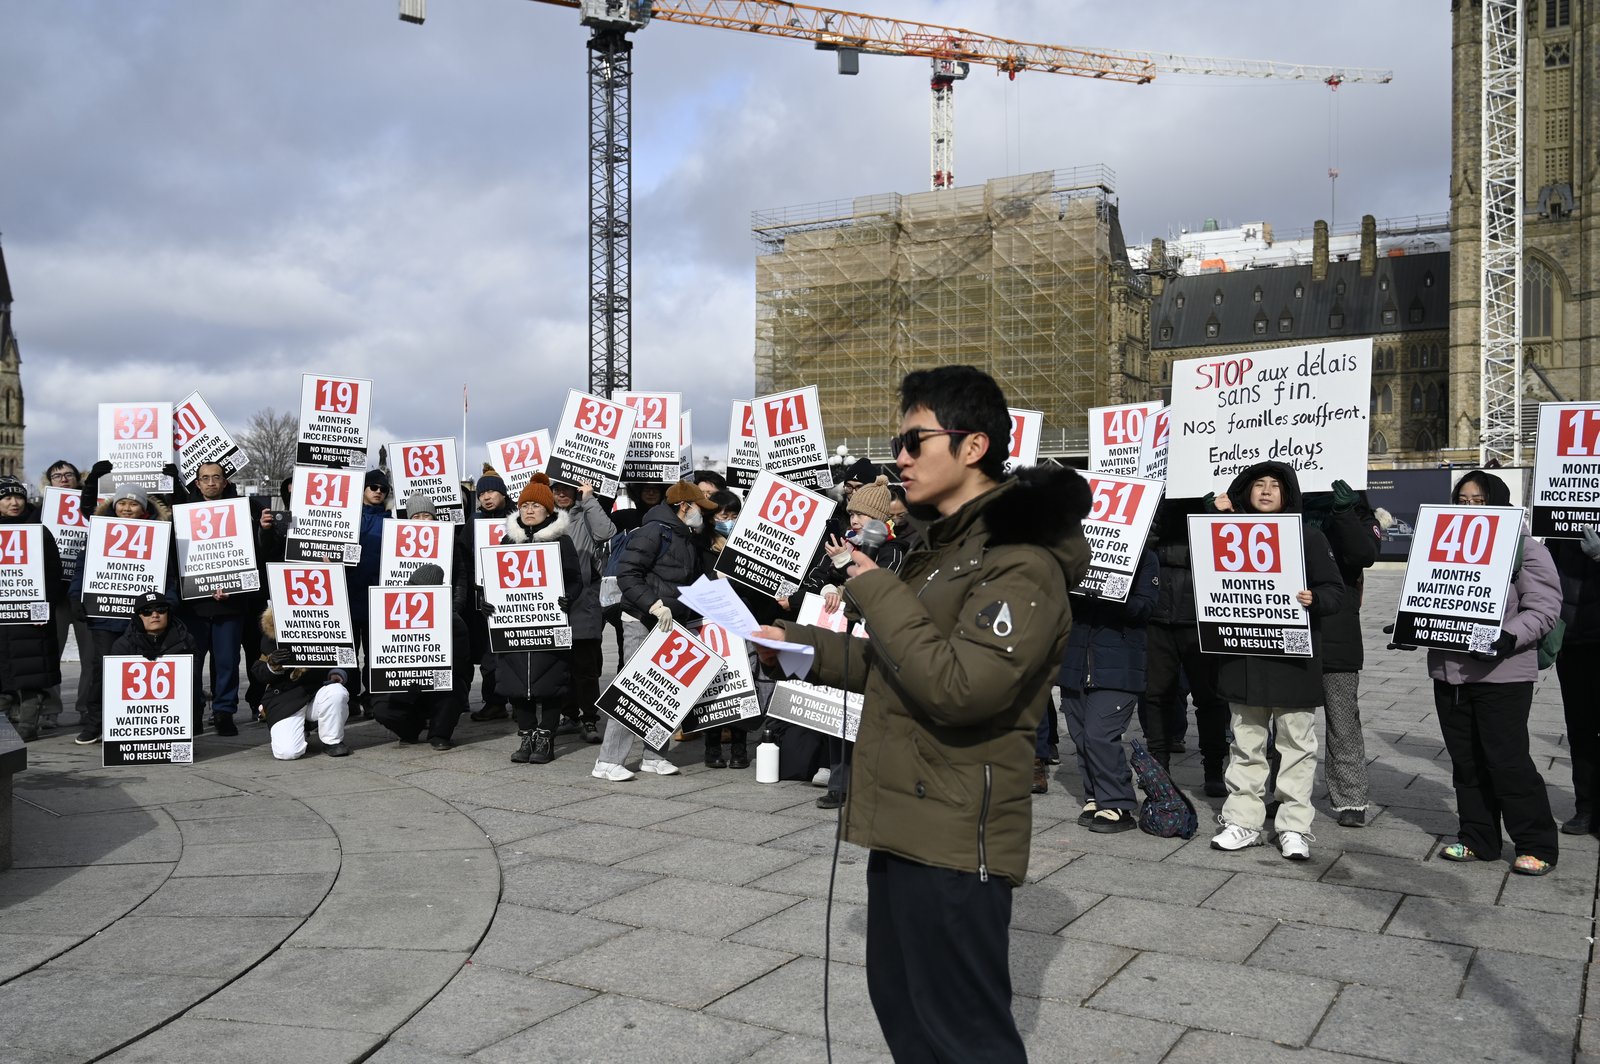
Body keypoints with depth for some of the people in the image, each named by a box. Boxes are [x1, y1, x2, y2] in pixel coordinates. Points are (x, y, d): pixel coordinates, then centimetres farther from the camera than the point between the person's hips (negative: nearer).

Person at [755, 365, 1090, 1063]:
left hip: (955, 836, -10)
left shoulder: (1022, 559, -17)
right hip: (902, 822, 10)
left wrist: (876, 591, -19)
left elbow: (960, 687, -28)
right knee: (900, 1005, 22)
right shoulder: (944, 545, 16)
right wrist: (801, 647, 9)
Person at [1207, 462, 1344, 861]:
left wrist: (1313, 599, -24)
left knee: (1297, 745, 3)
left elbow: (1335, 592, -1)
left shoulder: (1308, 537, 0)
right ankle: (1242, 821, 17)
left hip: (1293, 658, -3)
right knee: (1246, 744, 10)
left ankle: (1294, 827, 11)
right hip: (1243, 659, 3)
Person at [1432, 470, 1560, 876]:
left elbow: (1543, 608, -11)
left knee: (1507, 761, -3)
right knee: (1466, 761, 11)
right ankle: (1477, 839, 22)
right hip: (1450, 672, 6)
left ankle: (1537, 845, 11)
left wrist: (1508, 638, -25)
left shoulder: (1524, 549, -4)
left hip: (1502, 673, -6)